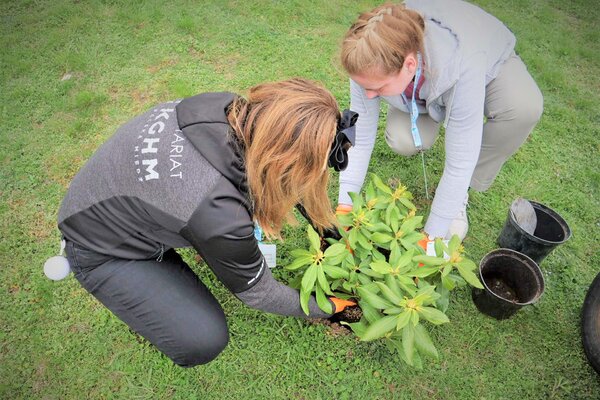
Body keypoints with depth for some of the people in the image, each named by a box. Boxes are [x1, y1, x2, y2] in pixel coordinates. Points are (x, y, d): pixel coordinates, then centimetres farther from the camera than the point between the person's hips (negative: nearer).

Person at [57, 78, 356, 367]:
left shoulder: (225, 108, -21)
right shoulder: (220, 215, -39)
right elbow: (257, 291, -19)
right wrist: (325, 308, -1)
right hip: (102, 250, -6)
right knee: (204, 340, -14)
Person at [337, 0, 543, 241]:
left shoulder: (462, 69, -45)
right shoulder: (373, 64, -34)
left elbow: (460, 164, -39)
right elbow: (360, 140, -26)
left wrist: (430, 236, -33)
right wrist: (344, 207, -25)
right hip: (420, 93, 2)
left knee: (525, 108, -34)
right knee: (402, 141, -28)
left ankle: (459, 195, -12)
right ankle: (433, 112, 10)